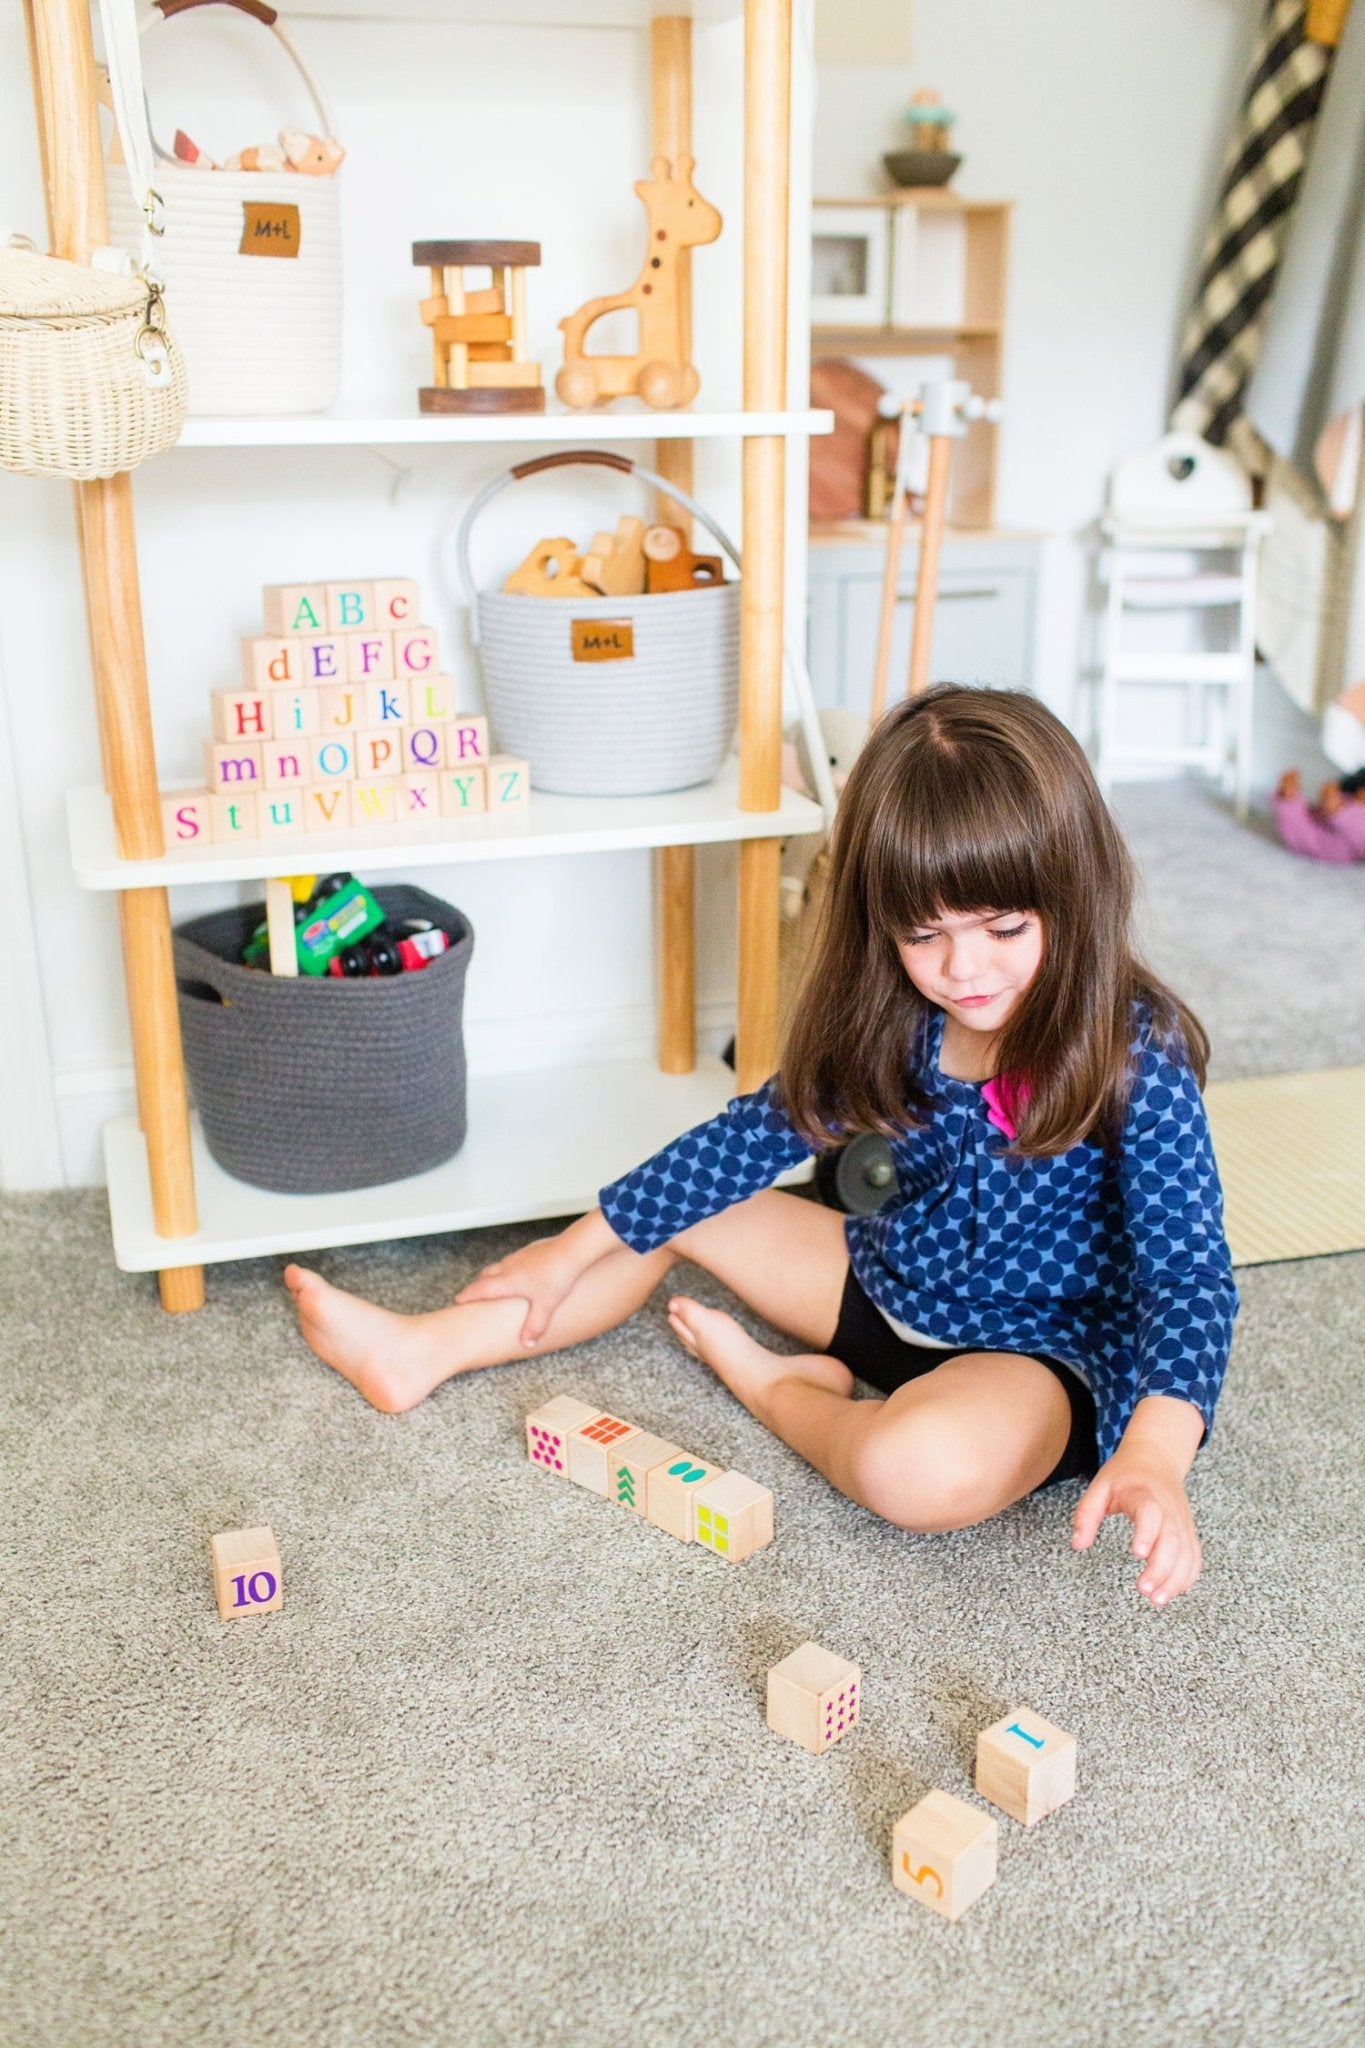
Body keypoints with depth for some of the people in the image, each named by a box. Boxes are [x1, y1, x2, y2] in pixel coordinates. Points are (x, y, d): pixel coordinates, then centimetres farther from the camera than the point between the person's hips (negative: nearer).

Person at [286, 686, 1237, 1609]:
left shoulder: (1133, 1057, -25)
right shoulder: (898, 1020, -7)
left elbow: (1190, 1269, -30)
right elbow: (756, 1133, 3)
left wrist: (1153, 1455, -49)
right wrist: (578, 1248, 8)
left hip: (1041, 1351, -6)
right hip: (894, 1288, 6)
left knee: (926, 1470, -39)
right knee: (678, 1208, 6)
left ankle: (776, 1390, -5)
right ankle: (425, 1350, 13)